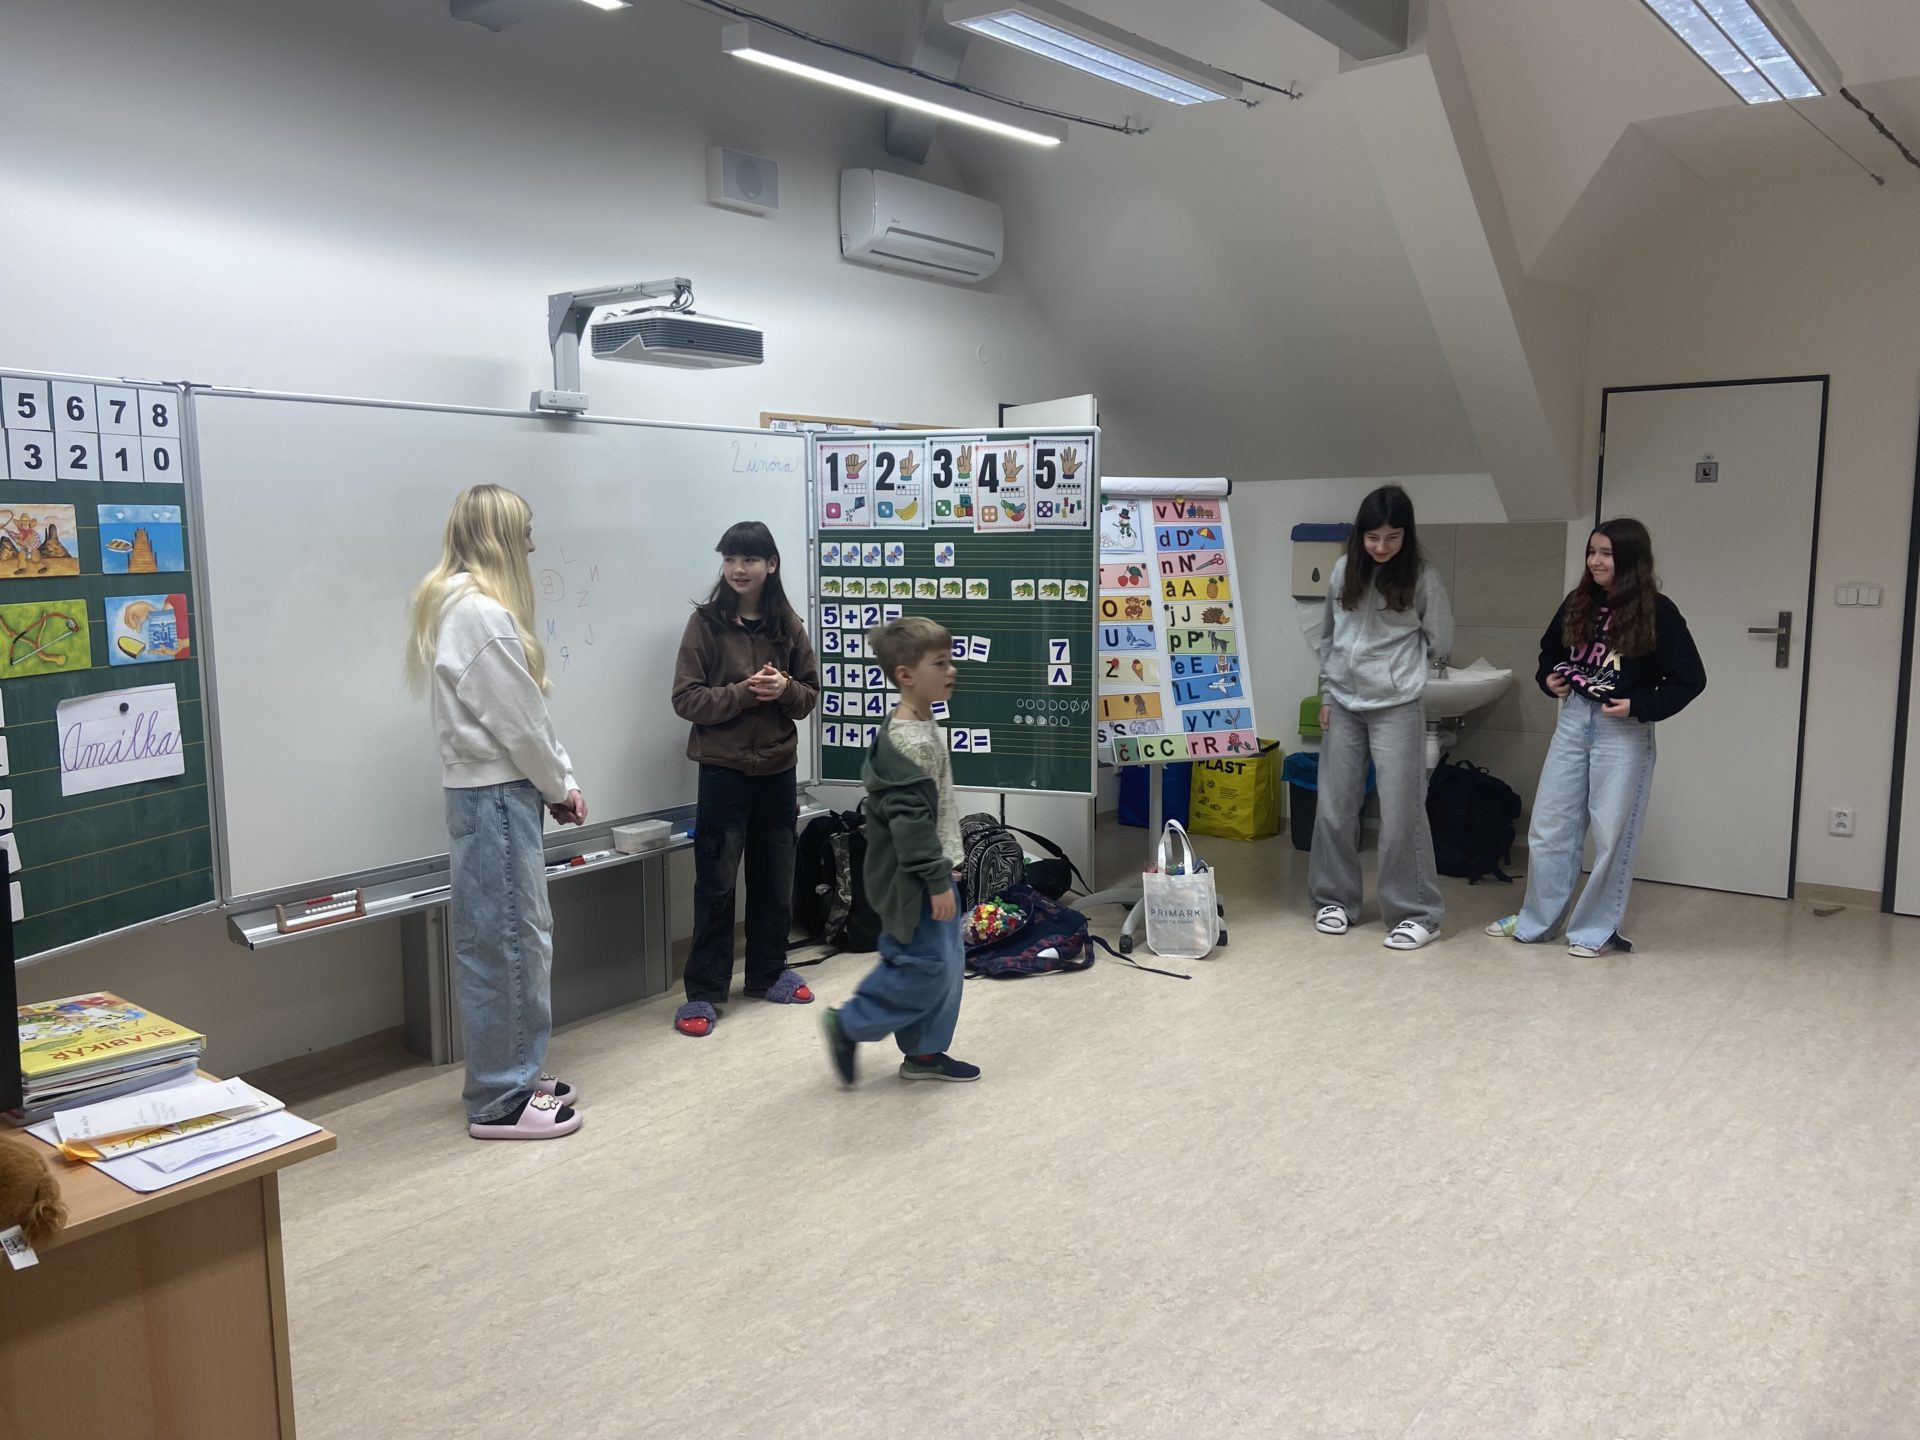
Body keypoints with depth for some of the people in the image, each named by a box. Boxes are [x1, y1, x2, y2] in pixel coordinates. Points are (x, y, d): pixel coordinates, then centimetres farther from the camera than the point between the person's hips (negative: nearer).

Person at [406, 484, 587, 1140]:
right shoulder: (482, 614, -18)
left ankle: (515, 1076, 26)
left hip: (488, 790, 10)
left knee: (519, 935, 15)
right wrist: (559, 786, -2)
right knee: (508, 941, -3)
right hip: (497, 795, -10)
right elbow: (520, 721, -16)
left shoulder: (457, 604, 14)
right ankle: (501, 1102, 7)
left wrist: (559, 782, 11)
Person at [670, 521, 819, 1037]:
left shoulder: (788, 624, 3)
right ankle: (703, 992, 8)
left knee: (775, 878, 14)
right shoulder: (705, 623, -6)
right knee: (716, 884, 0)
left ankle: (768, 972, 30)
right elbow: (686, 699, -10)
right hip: (724, 769, -4)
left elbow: (811, 695, 8)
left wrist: (785, 689, -14)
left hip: (777, 769, 4)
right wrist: (743, 692, -21)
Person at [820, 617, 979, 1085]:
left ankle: (924, 1052, 24)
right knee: (927, 965, -5)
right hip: (913, 879, -10)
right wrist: (936, 880, -22)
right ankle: (848, 1025, 10)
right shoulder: (906, 742, -22)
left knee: (948, 963, 13)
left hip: (931, 870, 10)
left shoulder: (924, 728, 11)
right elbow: (909, 819, -25)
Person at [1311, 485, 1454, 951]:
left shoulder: (1421, 577, -6)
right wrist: (1327, 692, 11)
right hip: (1343, 705, 4)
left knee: (1401, 812, -2)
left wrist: (1396, 661, 5)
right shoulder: (1343, 571, 5)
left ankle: (1416, 913, 8)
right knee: (1334, 808, 8)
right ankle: (1335, 900, 22)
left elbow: (1440, 643, 2)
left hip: (1396, 707, -4)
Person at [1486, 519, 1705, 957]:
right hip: (1573, 721, 5)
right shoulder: (1577, 603, 6)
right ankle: (1535, 921, 21)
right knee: (1549, 826, 9)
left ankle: (1596, 930, 15)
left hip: (1624, 732, -5)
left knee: (1612, 834, 3)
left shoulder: (1657, 612, -9)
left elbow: (1691, 679, -7)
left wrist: (1639, 706, -17)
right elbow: (1550, 652, 21)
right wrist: (1549, 679, 2)